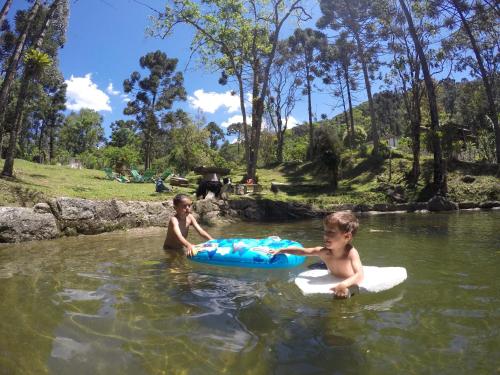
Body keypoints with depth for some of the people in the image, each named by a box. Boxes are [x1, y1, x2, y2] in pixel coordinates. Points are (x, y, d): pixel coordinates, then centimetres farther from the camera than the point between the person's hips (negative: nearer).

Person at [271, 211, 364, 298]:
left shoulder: (351, 253, -29)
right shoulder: (324, 252, -19)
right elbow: (303, 251, -4)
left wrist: (344, 285, -61)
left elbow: (359, 276, -42)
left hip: (350, 288, -1)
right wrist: (281, 250, -1)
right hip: (333, 286, 2)